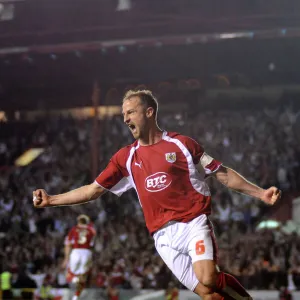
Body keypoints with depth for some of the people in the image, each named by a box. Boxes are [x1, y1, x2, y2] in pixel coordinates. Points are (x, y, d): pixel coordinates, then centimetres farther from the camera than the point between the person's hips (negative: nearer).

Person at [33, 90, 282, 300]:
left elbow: (222, 174, 6)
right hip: (164, 236, 3)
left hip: (194, 223, -3)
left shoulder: (182, 144, 2)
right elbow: (93, 190, 12)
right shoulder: (125, 158, 10)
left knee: (208, 280, -26)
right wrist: (51, 200, 4)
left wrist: (260, 193, -1)